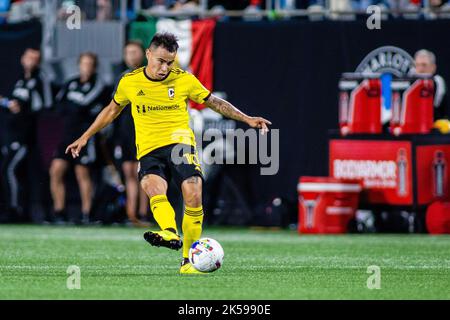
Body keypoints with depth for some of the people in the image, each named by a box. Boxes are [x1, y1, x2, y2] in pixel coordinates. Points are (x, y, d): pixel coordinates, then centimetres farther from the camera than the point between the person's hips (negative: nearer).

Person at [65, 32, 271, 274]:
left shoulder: (185, 80, 3)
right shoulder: (129, 82, 5)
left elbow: (214, 102, 16)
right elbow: (112, 110, 23)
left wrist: (247, 119, 11)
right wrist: (85, 137, 26)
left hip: (180, 143, 0)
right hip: (148, 150, 0)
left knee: (193, 196, -19)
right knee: (153, 186, -31)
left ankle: (188, 260, -6)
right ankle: (169, 233, -57)